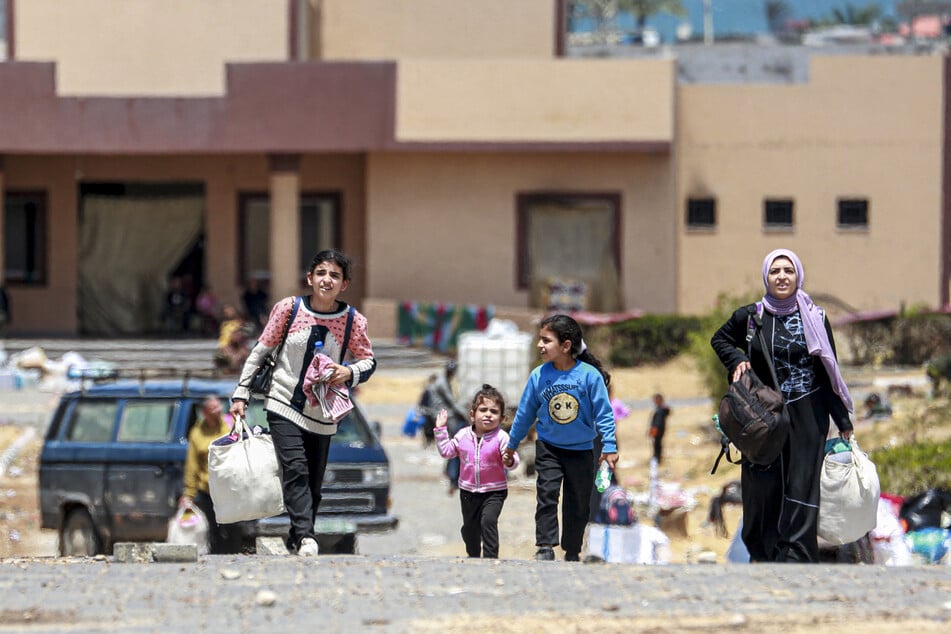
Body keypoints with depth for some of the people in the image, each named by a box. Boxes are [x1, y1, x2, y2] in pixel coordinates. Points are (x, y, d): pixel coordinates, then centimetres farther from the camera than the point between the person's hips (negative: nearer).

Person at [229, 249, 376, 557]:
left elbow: (369, 361, 9)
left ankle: (295, 542, 18)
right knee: (296, 470, -20)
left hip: (322, 413, 2)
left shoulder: (353, 321, -3)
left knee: (313, 484, 5)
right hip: (284, 404, -2)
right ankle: (305, 537, -30)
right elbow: (261, 350, 5)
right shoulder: (289, 308, -4)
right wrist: (241, 393, 3)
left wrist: (350, 373, -14)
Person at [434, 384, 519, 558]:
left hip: (494, 491, -4)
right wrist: (441, 430, 5)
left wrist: (510, 460, -38)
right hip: (468, 491, 4)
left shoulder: (501, 437, -12)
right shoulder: (463, 435, 0)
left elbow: (513, 461, -15)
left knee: (488, 520, -24)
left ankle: (491, 557, -19)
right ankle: (473, 556, 38)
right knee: (470, 526, 16)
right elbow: (446, 451, 9)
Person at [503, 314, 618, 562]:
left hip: (581, 450, -1)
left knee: (578, 504, 7)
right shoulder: (539, 376, -9)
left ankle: (572, 552, 21)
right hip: (548, 448, 1)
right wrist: (512, 444, 12)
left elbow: (604, 413, -10)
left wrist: (609, 447, -12)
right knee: (547, 494, -14)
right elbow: (525, 413, 3)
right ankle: (545, 547, -11)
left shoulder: (589, 375, -17)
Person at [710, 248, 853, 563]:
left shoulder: (815, 318, 1)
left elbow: (828, 373, 4)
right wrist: (737, 361, 0)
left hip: (807, 419, -1)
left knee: (800, 490, -7)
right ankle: (763, 555, 5)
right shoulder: (750, 317, 2)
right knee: (763, 490, -1)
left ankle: (797, 559, -10)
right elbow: (719, 339, 21)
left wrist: (843, 422, 4)